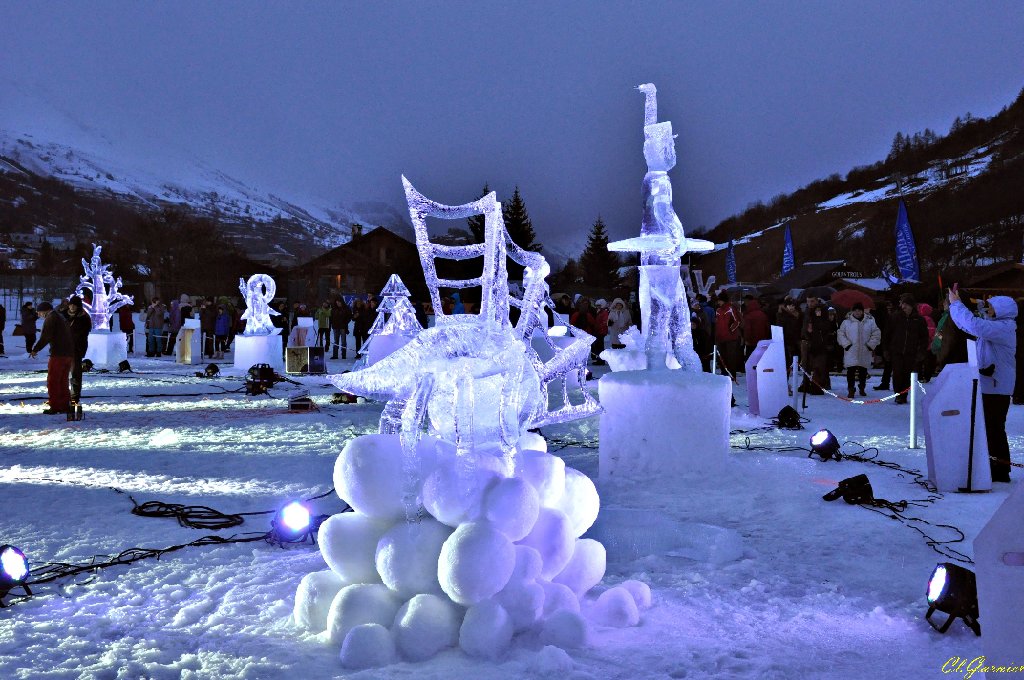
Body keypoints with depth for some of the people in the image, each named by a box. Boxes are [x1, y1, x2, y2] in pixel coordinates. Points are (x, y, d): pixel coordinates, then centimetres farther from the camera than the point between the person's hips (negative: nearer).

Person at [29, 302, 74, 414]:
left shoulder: (50, 319, -6)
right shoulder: (61, 318, 22)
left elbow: (45, 337, -16)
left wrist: (35, 349, -11)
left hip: (58, 354, -9)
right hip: (69, 353, 9)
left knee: (53, 381, -1)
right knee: (63, 381, 15)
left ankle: (54, 407, -2)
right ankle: (65, 406, 15)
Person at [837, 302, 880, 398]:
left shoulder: (870, 321, 3)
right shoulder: (847, 322, 1)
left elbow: (876, 334, 6)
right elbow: (840, 334, 4)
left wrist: (871, 345, -3)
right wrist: (846, 344, -7)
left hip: (864, 352, 1)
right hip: (851, 352, -1)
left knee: (863, 371, 10)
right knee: (851, 371, -6)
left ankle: (862, 389, 25)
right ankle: (850, 390, -2)